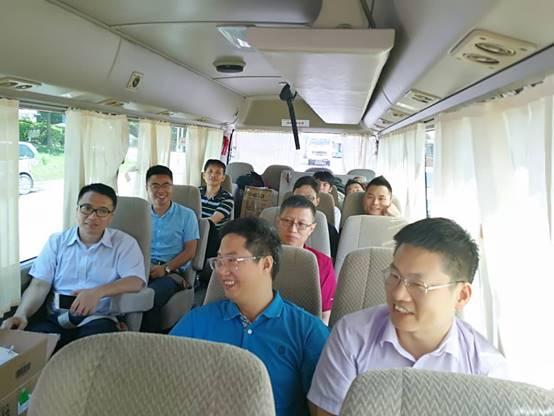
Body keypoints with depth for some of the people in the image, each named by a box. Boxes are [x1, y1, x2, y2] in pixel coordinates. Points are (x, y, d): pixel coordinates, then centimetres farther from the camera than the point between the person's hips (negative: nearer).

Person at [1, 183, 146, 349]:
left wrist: (98, 292, -26)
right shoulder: (57, 241, 13)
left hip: (97, 319, -2)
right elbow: (40, 285, 5)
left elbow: (136, 281, -9)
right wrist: (21, 315, -15)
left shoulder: (125, 243, 4)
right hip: (54, 318, 3)